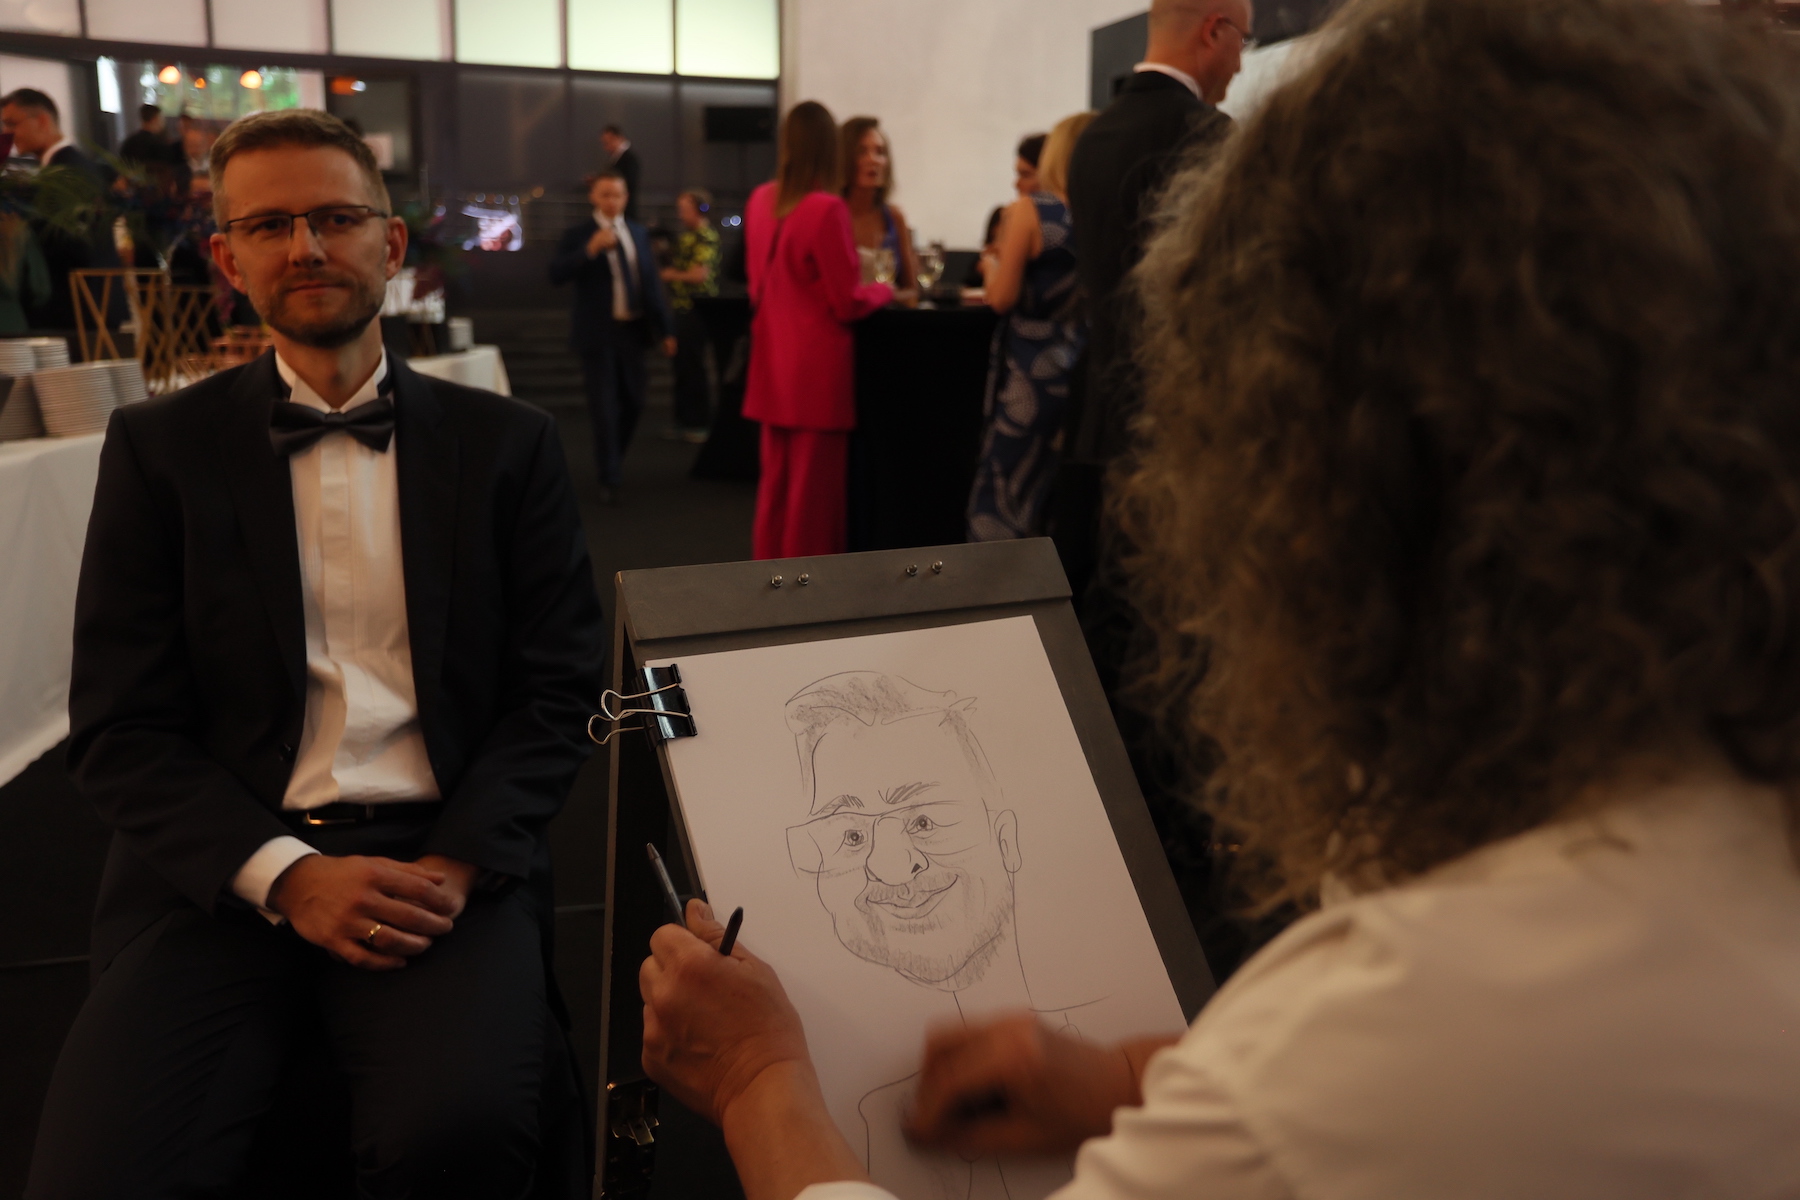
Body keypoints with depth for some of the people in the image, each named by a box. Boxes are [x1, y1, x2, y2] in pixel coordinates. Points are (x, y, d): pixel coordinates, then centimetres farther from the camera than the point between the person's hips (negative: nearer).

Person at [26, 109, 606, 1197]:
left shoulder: (508, 443, 8)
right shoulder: (159, 448, 8)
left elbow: (561, 688, 5)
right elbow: (121, 729, 3)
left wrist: (458, 862, -12)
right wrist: (283, 874, -13)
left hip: (448, 859, 0)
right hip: (223, 869, 1)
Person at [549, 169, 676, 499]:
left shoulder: (639, 233, 11)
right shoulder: (577, 235, -3)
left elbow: (652, 281, 13)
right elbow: (556, 274, -15)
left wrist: (665, 329, 11)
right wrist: (589, 250, -27)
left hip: (632, 329, 4)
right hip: (598, 333, -4)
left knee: (633, 403, 11)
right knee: (604, 408, -3)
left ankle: (614, 458, 35)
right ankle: (609, 478, 7)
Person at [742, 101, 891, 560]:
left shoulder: (759, 201, 5)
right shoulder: (827, 208, -18)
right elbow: (849, 303, -14)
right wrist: (883, 289, 5)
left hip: (773, 363, 7)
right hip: (817, 367, -7)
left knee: (775, 480, 16)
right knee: (814, 484, 3)